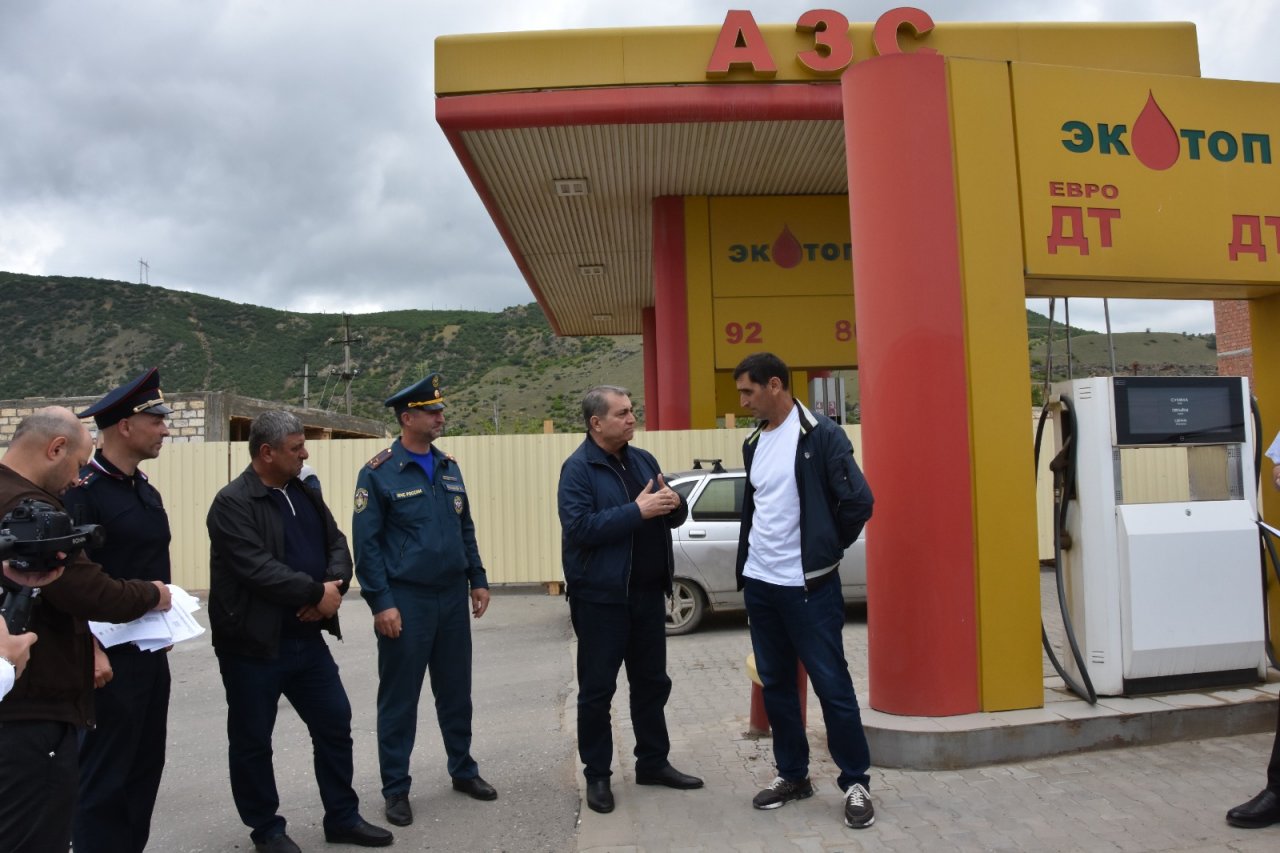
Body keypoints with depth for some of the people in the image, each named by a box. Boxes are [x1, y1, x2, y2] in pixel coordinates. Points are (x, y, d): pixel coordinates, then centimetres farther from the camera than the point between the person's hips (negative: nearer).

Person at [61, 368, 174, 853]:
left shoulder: (147, 492, 11)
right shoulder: (82, 490, -16)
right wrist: (92, 652, -22)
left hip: (152, 653, 8)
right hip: (110, 657, -8)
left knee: (145, 768, 17)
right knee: (103, 776, 3)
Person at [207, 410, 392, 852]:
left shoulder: (304, 493, 8)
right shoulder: (232, 503, -16)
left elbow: (336, 543, 7)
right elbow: (258, 570, -25)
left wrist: (333, 585, -13)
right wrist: (317, 592, -18)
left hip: (307, 637, 7)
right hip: (253, 644, -7)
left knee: (335, 723, 12)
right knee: (252, 741, 9)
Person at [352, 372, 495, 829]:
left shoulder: (448, 466, 9)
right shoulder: (378, 473, -9)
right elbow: (366, 544, -11)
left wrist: (478, 580, 11)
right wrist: (381, 603, -16)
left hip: (452, 597, 6)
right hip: (406, 601, -5)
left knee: (456, 690, 15)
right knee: (400, 697, 5)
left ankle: (463, 770, 31)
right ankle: (396, 789, 18)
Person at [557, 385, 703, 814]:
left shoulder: (643, 459, 10)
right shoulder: (578, 468, -11)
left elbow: (675, 517, 14)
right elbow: (579, 526, -24)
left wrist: (674, 503, -10)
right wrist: (638, 510, -26)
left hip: (648, 592, 7)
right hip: (600, 596, -7)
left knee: (652, 682, 16)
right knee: (597, 689, 5)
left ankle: (653, 762, 31)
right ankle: (597, 775, 18)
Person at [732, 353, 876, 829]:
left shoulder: (820, 435, -12)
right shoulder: (753, 443, 10)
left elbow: (858, 500, -16)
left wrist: (828, 549, -5)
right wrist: (745, 562, 13)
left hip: (808, 585, -7)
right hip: (758, 584, 7)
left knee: (832, 685, 0)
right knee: (775, 684, 13)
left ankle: (855, 784, 14)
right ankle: (792, 775, 27)